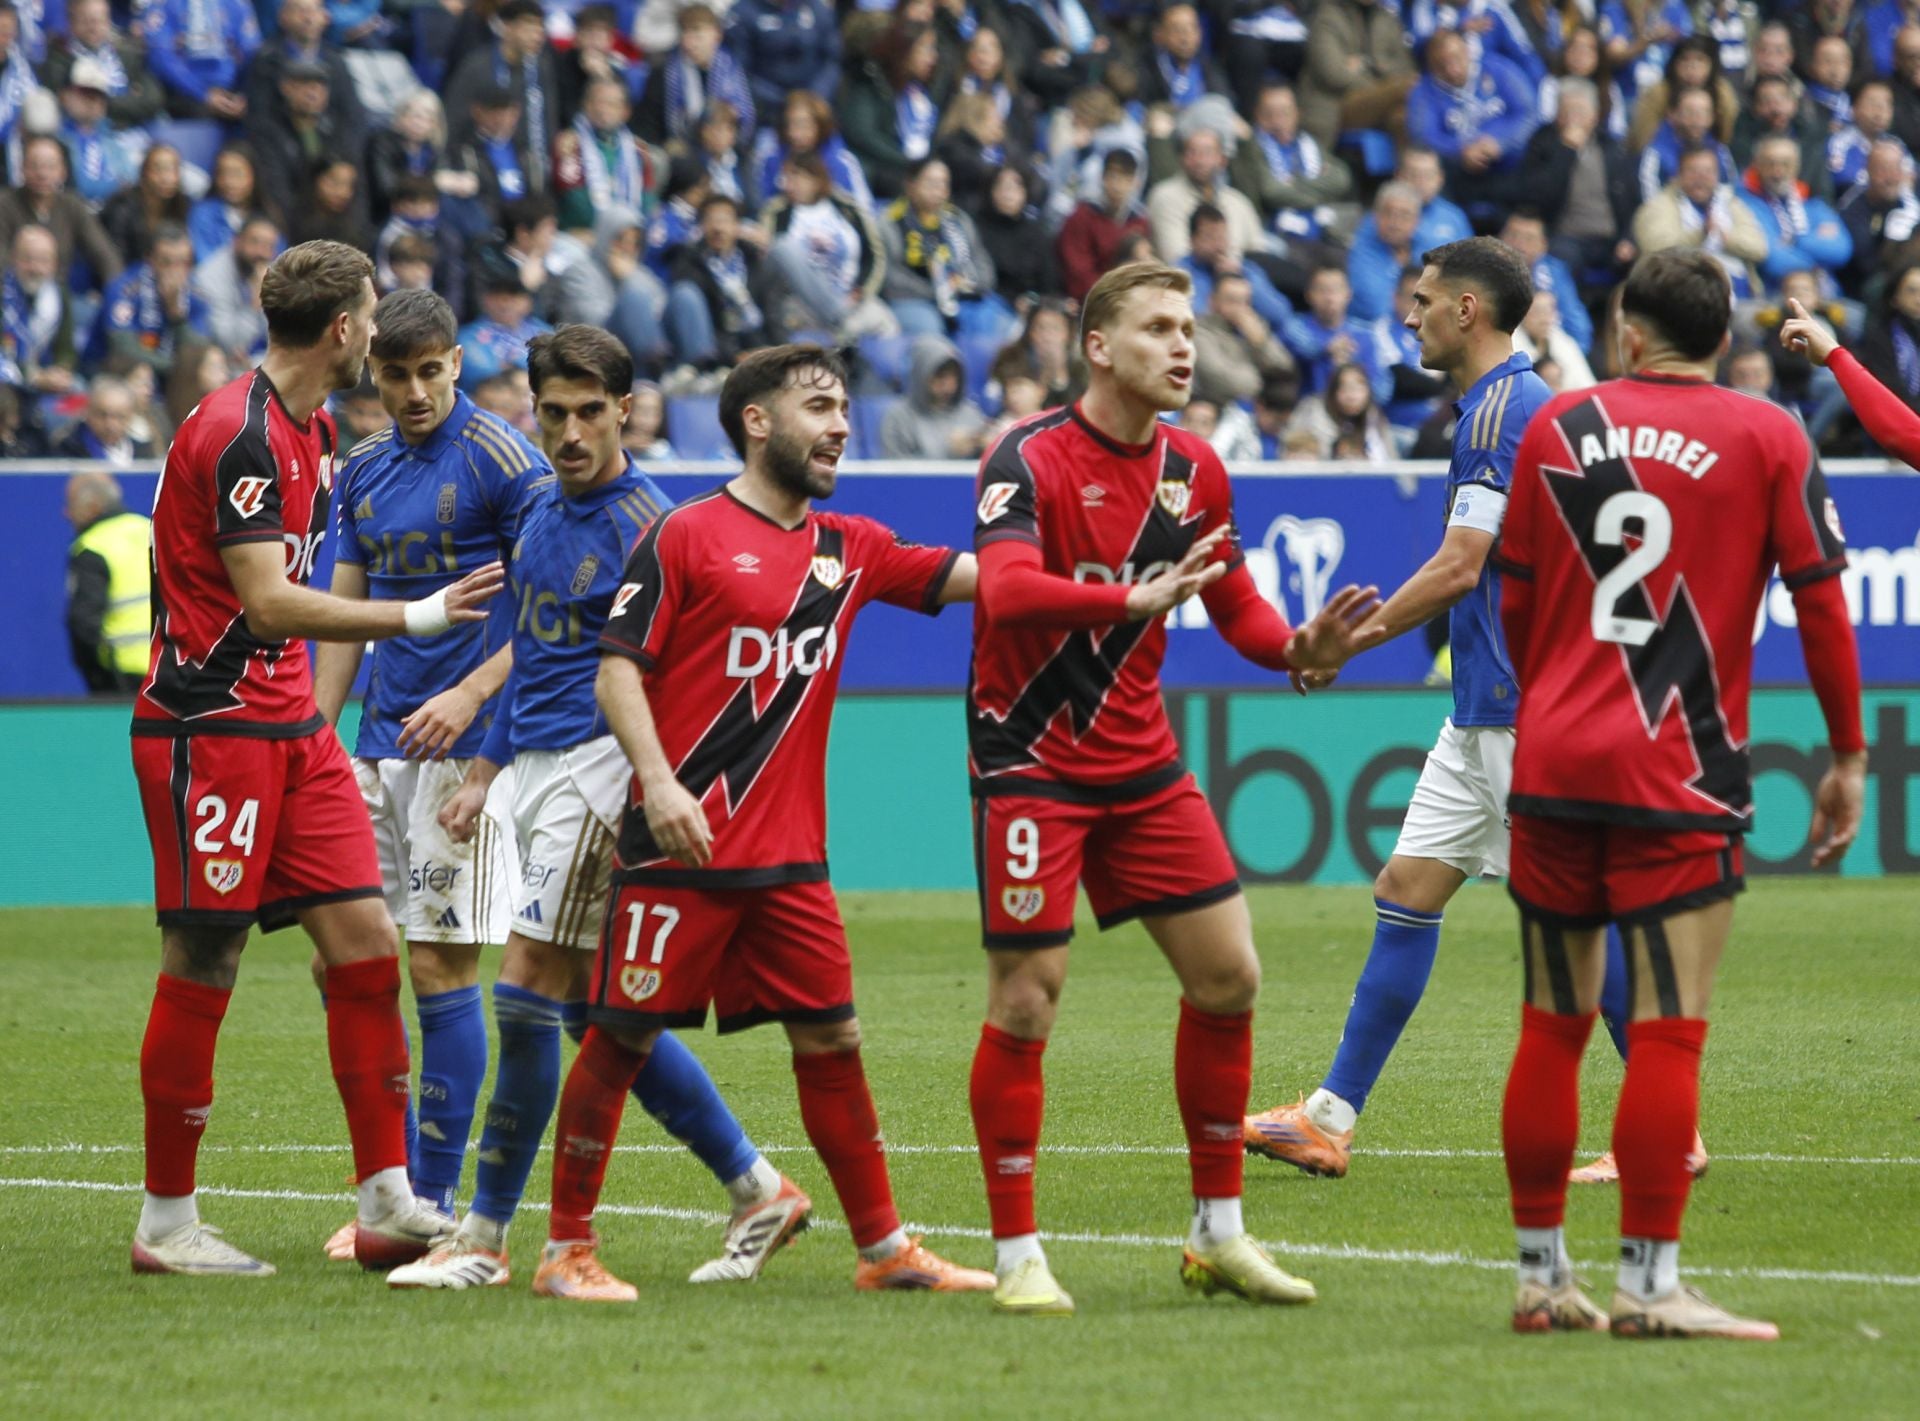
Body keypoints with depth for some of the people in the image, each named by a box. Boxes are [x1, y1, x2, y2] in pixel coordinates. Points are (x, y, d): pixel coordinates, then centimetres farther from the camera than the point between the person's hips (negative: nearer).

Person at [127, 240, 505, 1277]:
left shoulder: (312, 431, 14)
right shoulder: (239, 434, -17)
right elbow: (268, 604, -23)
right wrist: (418, 617, -22)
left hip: (289, 725, 9)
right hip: (209, 728, -9)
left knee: (363, 941, 2)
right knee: (203, 965, -5)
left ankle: (388, 1204, 3)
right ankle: (165, 1223, 4)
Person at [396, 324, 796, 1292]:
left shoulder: (644, 525, -13)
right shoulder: (538, 504, 12)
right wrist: (485, 770, 22)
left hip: (595, 766, -9)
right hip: (537, 766, 9)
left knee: (526, 994, -11)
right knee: (593, 1009, 10)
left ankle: (485, 1236, -6)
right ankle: (756, 1190, 18)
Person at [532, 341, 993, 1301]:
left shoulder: (851, 548, 13)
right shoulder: (686, 536, -4)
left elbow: (980, 574, 13)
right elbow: (617, 669, -7)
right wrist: (657, 780, -20)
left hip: (789, 855, 6)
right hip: (678, 846, -6)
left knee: (830, 1039, 6)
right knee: (623, 1034, -3)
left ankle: (883, 1248, 14)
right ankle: (566, 1249, 5)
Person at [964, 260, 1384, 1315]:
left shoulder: (1193, 470, 4)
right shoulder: (1030, 458, -16)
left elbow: (1235, 605, 13)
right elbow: (1006, 591, -31)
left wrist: (1298, 650, -9)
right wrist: (1131, 600, -45)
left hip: (1143, 765, 6)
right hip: (1032, 762, -6)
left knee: (1227, 976, 4)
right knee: (1025, 1000, -7)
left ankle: (1218, 1235, 15)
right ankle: (1017, 1256, 3)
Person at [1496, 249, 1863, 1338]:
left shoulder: (1560, 426, 8)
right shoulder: (1768, 439, 0)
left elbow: (1514, 603, 14)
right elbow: (1822, 603, -3)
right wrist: (1848, 758, 6)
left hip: (1552, 760, 4)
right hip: (1679, 779, -4)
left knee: (1552, 1028, 10)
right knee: (1668, 1034, -3)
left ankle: (1542, 1274, 13)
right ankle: (1649, 1282, -6)